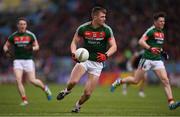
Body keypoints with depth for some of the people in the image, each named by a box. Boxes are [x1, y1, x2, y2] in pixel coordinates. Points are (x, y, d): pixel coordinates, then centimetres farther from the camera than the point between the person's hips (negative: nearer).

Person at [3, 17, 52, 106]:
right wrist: (6, 51, -10)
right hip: (17, 61, 2)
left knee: (32, 80, -6)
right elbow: (5, 46, 13)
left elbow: (37, 47, 3)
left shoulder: (30, 35, -1)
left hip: (28, 60, -2)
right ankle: (24, 100, -6)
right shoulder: (13, 36, 3)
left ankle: (45, 88, 24)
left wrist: (31, 48, -19)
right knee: (18, 80, -14)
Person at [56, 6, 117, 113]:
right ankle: (67, 91, 10)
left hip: (97, 63, 0)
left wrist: (106, 55, -25)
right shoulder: (83, 28, -5)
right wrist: (74, 53, -15)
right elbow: (74, 42, 5)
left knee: (88, 93, -5)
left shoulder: (107, 30, -7)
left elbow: (114, 46, -5)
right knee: (73, 81, -27)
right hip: (84, 59, 0)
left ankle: (78, 105, 27)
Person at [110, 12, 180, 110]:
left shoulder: (162, 32, 15)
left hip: (158, 60, 7)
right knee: (136, 80, 1)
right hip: (147, 59, -6)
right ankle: (119, 81, 27)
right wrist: (150, 48, -34)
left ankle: (171, 102, -13)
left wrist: (162, 51, 17)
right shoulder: (151, 30, -11)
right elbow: (141, 41, -22)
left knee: (165, 80, -9)